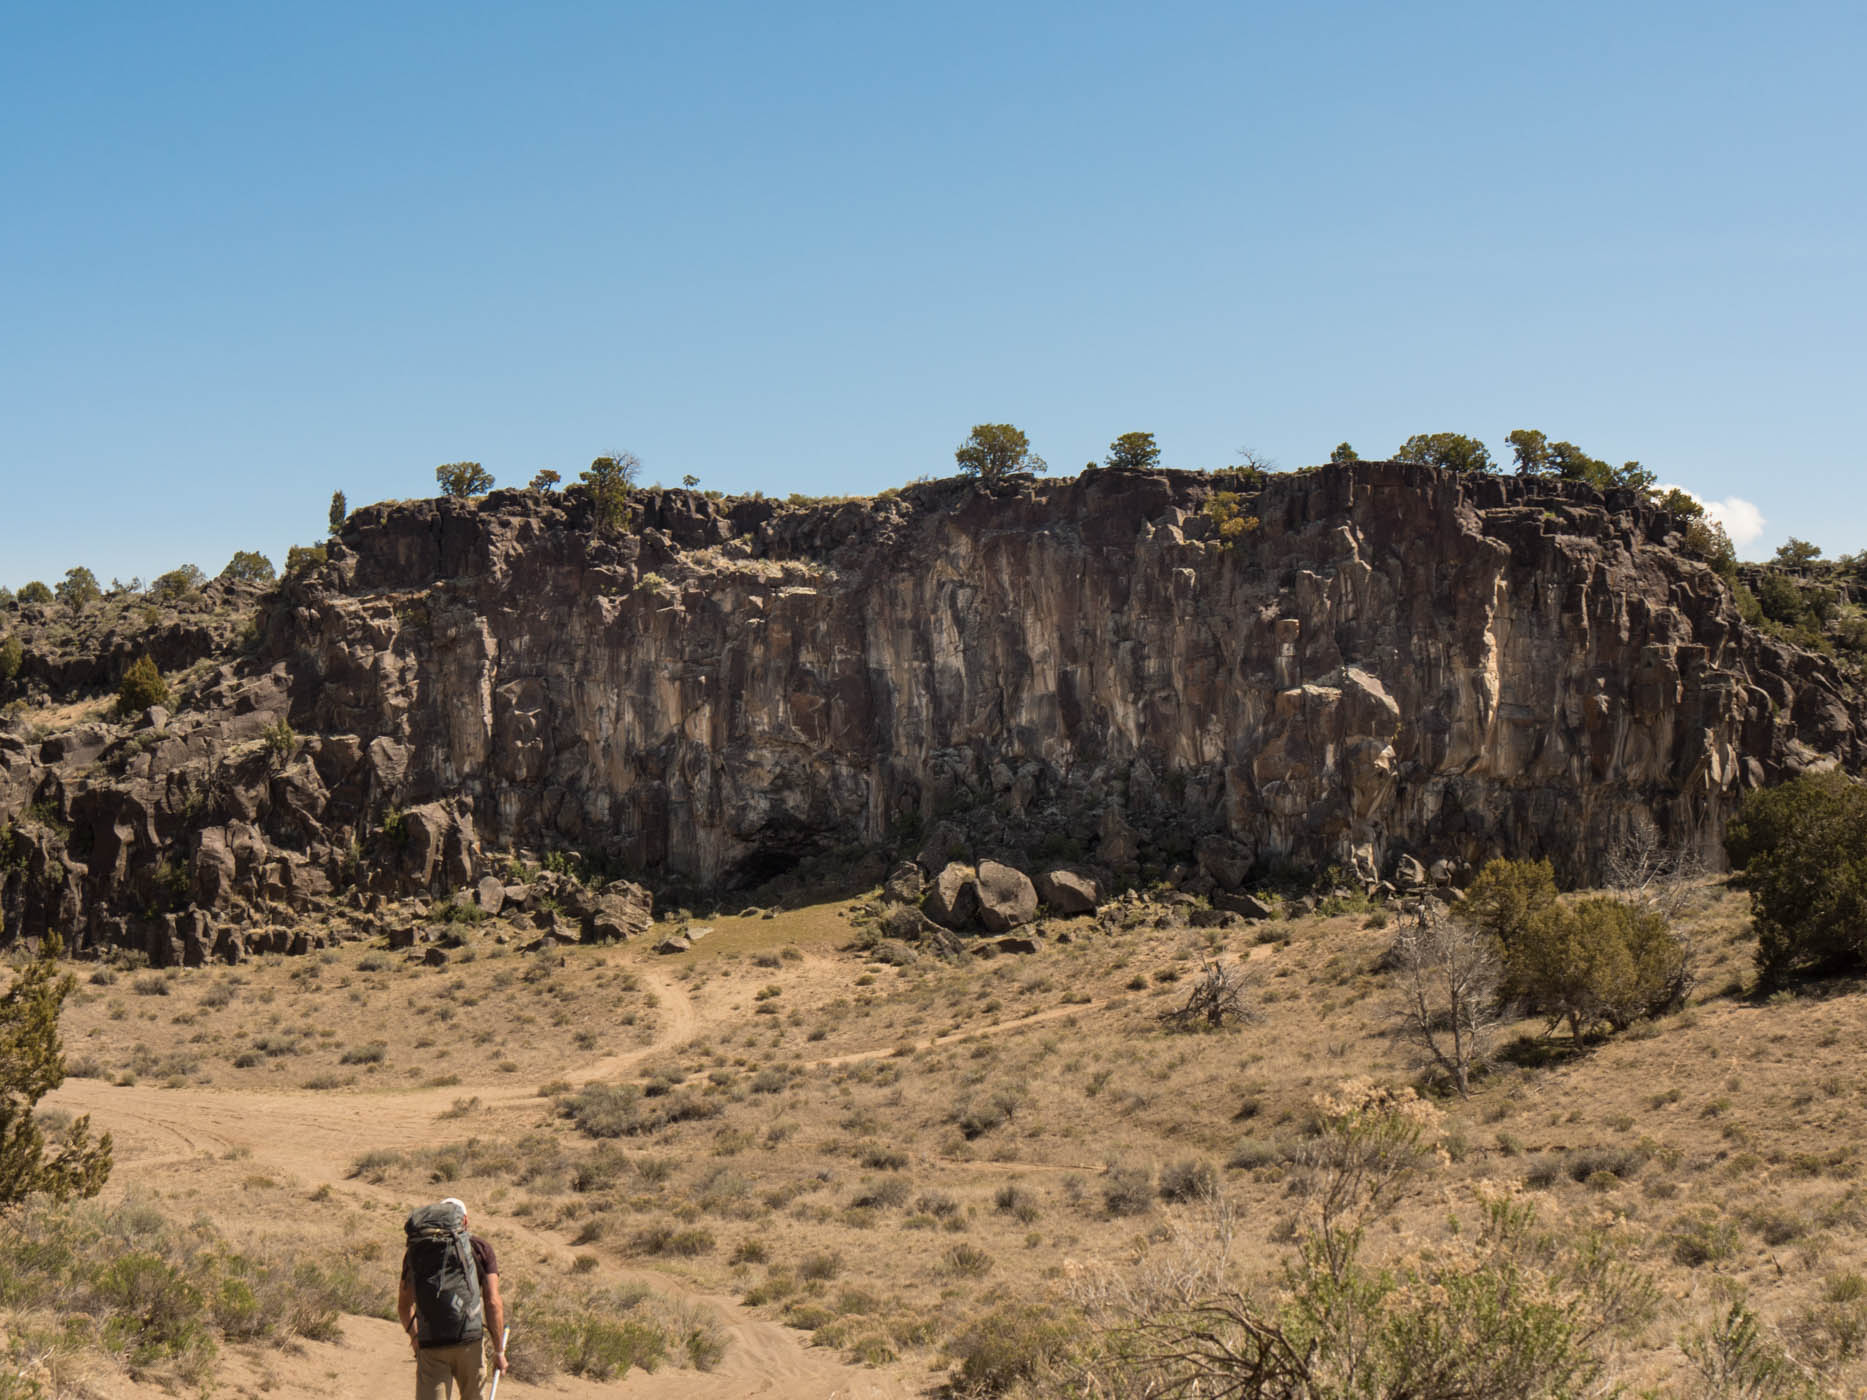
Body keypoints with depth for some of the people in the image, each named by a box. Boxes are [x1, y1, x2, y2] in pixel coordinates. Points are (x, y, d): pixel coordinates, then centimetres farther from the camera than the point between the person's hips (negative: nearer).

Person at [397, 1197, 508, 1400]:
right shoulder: (481, 1248, 3)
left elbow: (403, 1305, 11)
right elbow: (493, 1303, -5)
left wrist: (414, 1336, 29)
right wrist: (499, 1351, 1)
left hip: (430, 1346, 0)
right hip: (470, 1342, 0)